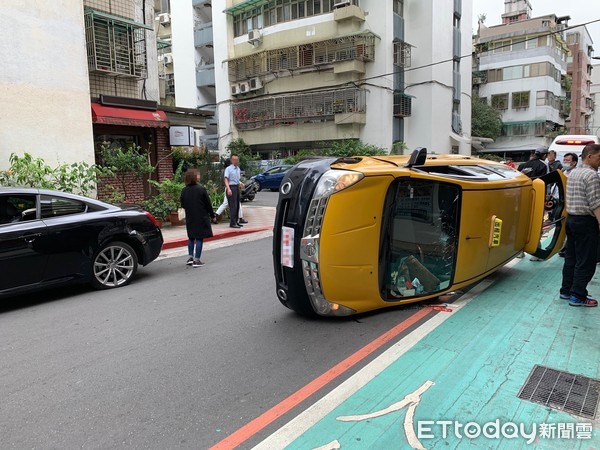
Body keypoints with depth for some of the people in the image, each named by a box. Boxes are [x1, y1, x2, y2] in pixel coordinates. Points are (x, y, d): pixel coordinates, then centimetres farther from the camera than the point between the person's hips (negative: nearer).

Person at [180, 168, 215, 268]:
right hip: (201, 218, -4)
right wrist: (212, 214, 3)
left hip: (190, 218, 5)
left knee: (191, 237, 19)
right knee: (199, 238, 1)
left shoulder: (184, 191, -2)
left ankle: (190, 257, 19)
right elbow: (208, 204, -9)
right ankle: (196, 260, 3)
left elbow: (183, 205, 6)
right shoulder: (201, 189, -15)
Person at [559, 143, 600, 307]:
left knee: (570, 257, 15)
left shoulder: (572, 173, 14)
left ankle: (566, 291, 22)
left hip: (571, 218, 9)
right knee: (586, 262, -2)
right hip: (586, 221, -9)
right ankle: (577, 296, 3)